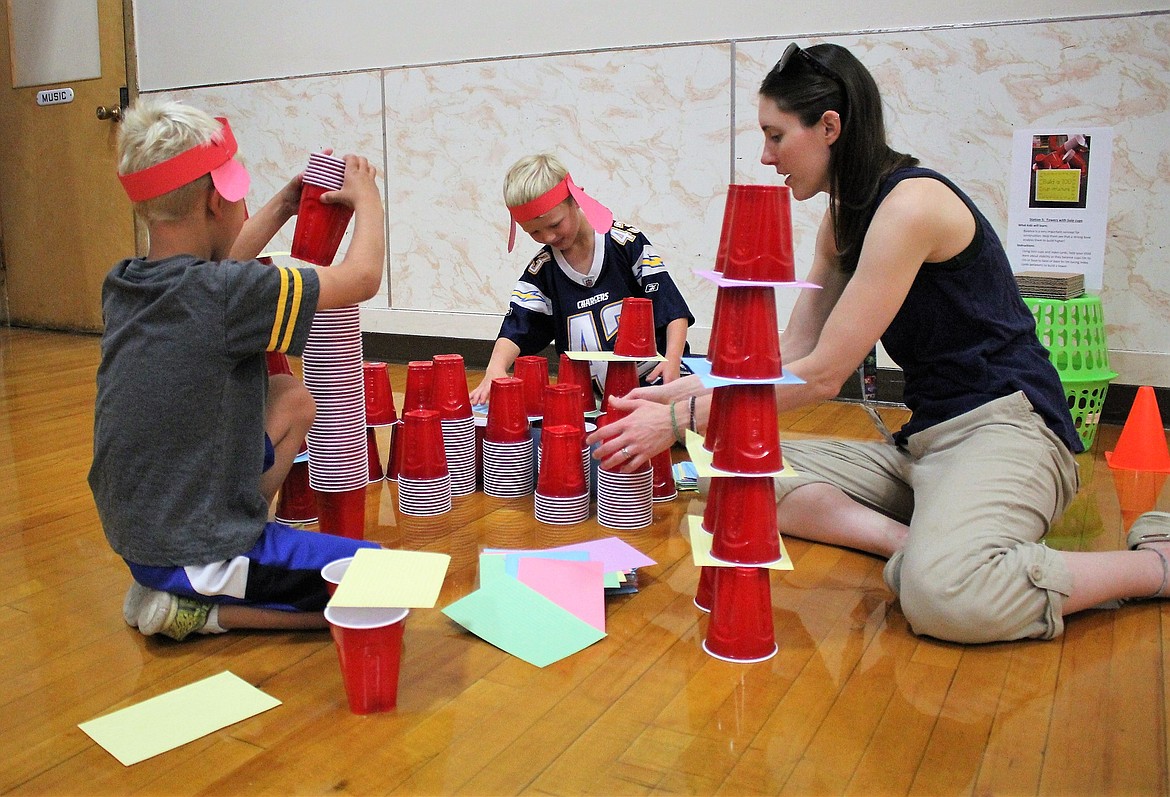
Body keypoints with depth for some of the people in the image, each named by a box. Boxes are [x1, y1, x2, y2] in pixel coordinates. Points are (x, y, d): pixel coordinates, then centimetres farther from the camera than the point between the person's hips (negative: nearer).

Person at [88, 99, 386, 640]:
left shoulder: (121, 285, -3)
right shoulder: (223, 296, -26)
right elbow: (362, 277, -17)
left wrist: (280, 209, 20)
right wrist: (367, 199, 2)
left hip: (136, 531, 8)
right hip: (193, 554, -8)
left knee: (292, 400, 21)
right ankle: (196, 607, -2)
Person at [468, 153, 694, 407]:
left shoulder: (626, 243, -4)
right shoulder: (540, 271, 5)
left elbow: (674, 309, -3)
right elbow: (517, 327, -1)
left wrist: (672, 361, -18)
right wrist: (495, 369, -21)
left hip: (653, 379, -3)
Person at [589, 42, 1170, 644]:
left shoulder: (910, 203, -18)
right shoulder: (844, 216, 11)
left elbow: (823, 375, -20)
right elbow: (792, 351, 11)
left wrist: (679, 419, -16)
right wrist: (673, 392, 4)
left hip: (1005, 426, -8)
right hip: (923, 441, 9)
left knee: (942, 596, -36)